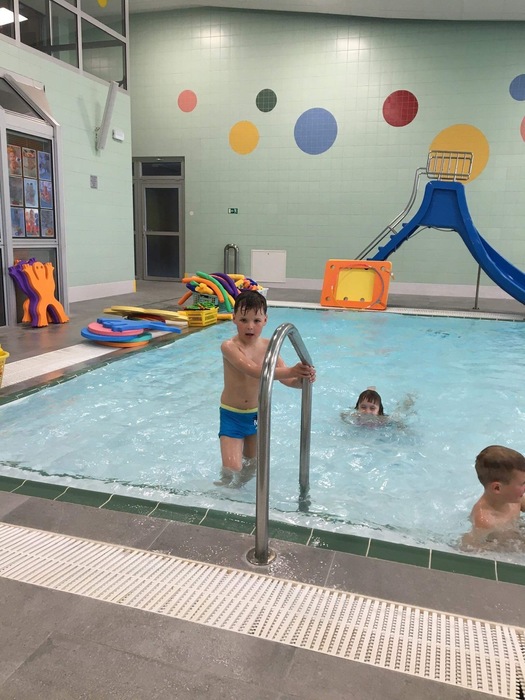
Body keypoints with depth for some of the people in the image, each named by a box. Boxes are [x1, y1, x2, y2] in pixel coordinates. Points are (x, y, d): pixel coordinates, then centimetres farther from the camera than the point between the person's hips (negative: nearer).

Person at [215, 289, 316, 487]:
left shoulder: (268, 346, -6)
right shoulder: (229, 346, -22)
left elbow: (287, 380, -11)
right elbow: (254, 371, -37)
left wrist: (302, 379, -33)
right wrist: (291, 371, -47)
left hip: (256, 414, 5)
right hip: (232, 415, -5)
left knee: (251, 467, 20)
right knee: (231, 470, -11)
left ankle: (239, 487, 49)